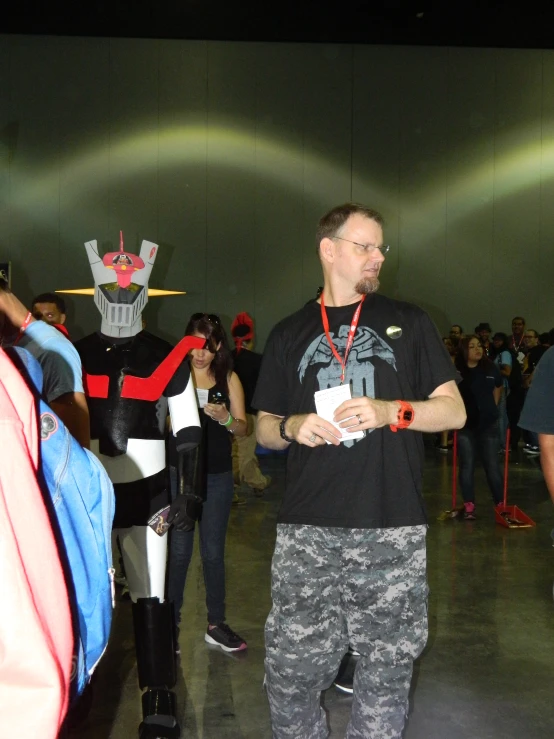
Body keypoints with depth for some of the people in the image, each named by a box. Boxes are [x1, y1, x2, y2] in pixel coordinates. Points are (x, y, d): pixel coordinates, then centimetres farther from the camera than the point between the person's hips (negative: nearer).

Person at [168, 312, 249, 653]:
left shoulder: (229, 378, 2)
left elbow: (243, 429, 3)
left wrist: (225, 418, -16)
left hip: (218, 475, 2)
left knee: (213, 551, 9)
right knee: (179, 551, 3)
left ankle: (216, 624, 20)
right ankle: (171, 620, 19)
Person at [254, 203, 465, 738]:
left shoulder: (407, 322, 8)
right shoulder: (289, 335, 12)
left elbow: (454, 411, 5)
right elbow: (264, 429, 16)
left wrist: (389, 411, -12)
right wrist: (292, 427, -7)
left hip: (393, 532, 0)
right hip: (307, 532, 1)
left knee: (385, 674, 9)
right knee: (291, 673, 5)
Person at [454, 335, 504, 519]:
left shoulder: (491, 368, -3)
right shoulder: (456, 371, -13)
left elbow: (498, 387, 17)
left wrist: (493, 406, 11)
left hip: (488, 423, 2)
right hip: (465, 424, -2)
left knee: (492, 464, 7)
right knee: (467, 465, 3)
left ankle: (500, 503, 16)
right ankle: (469, 505, 10)